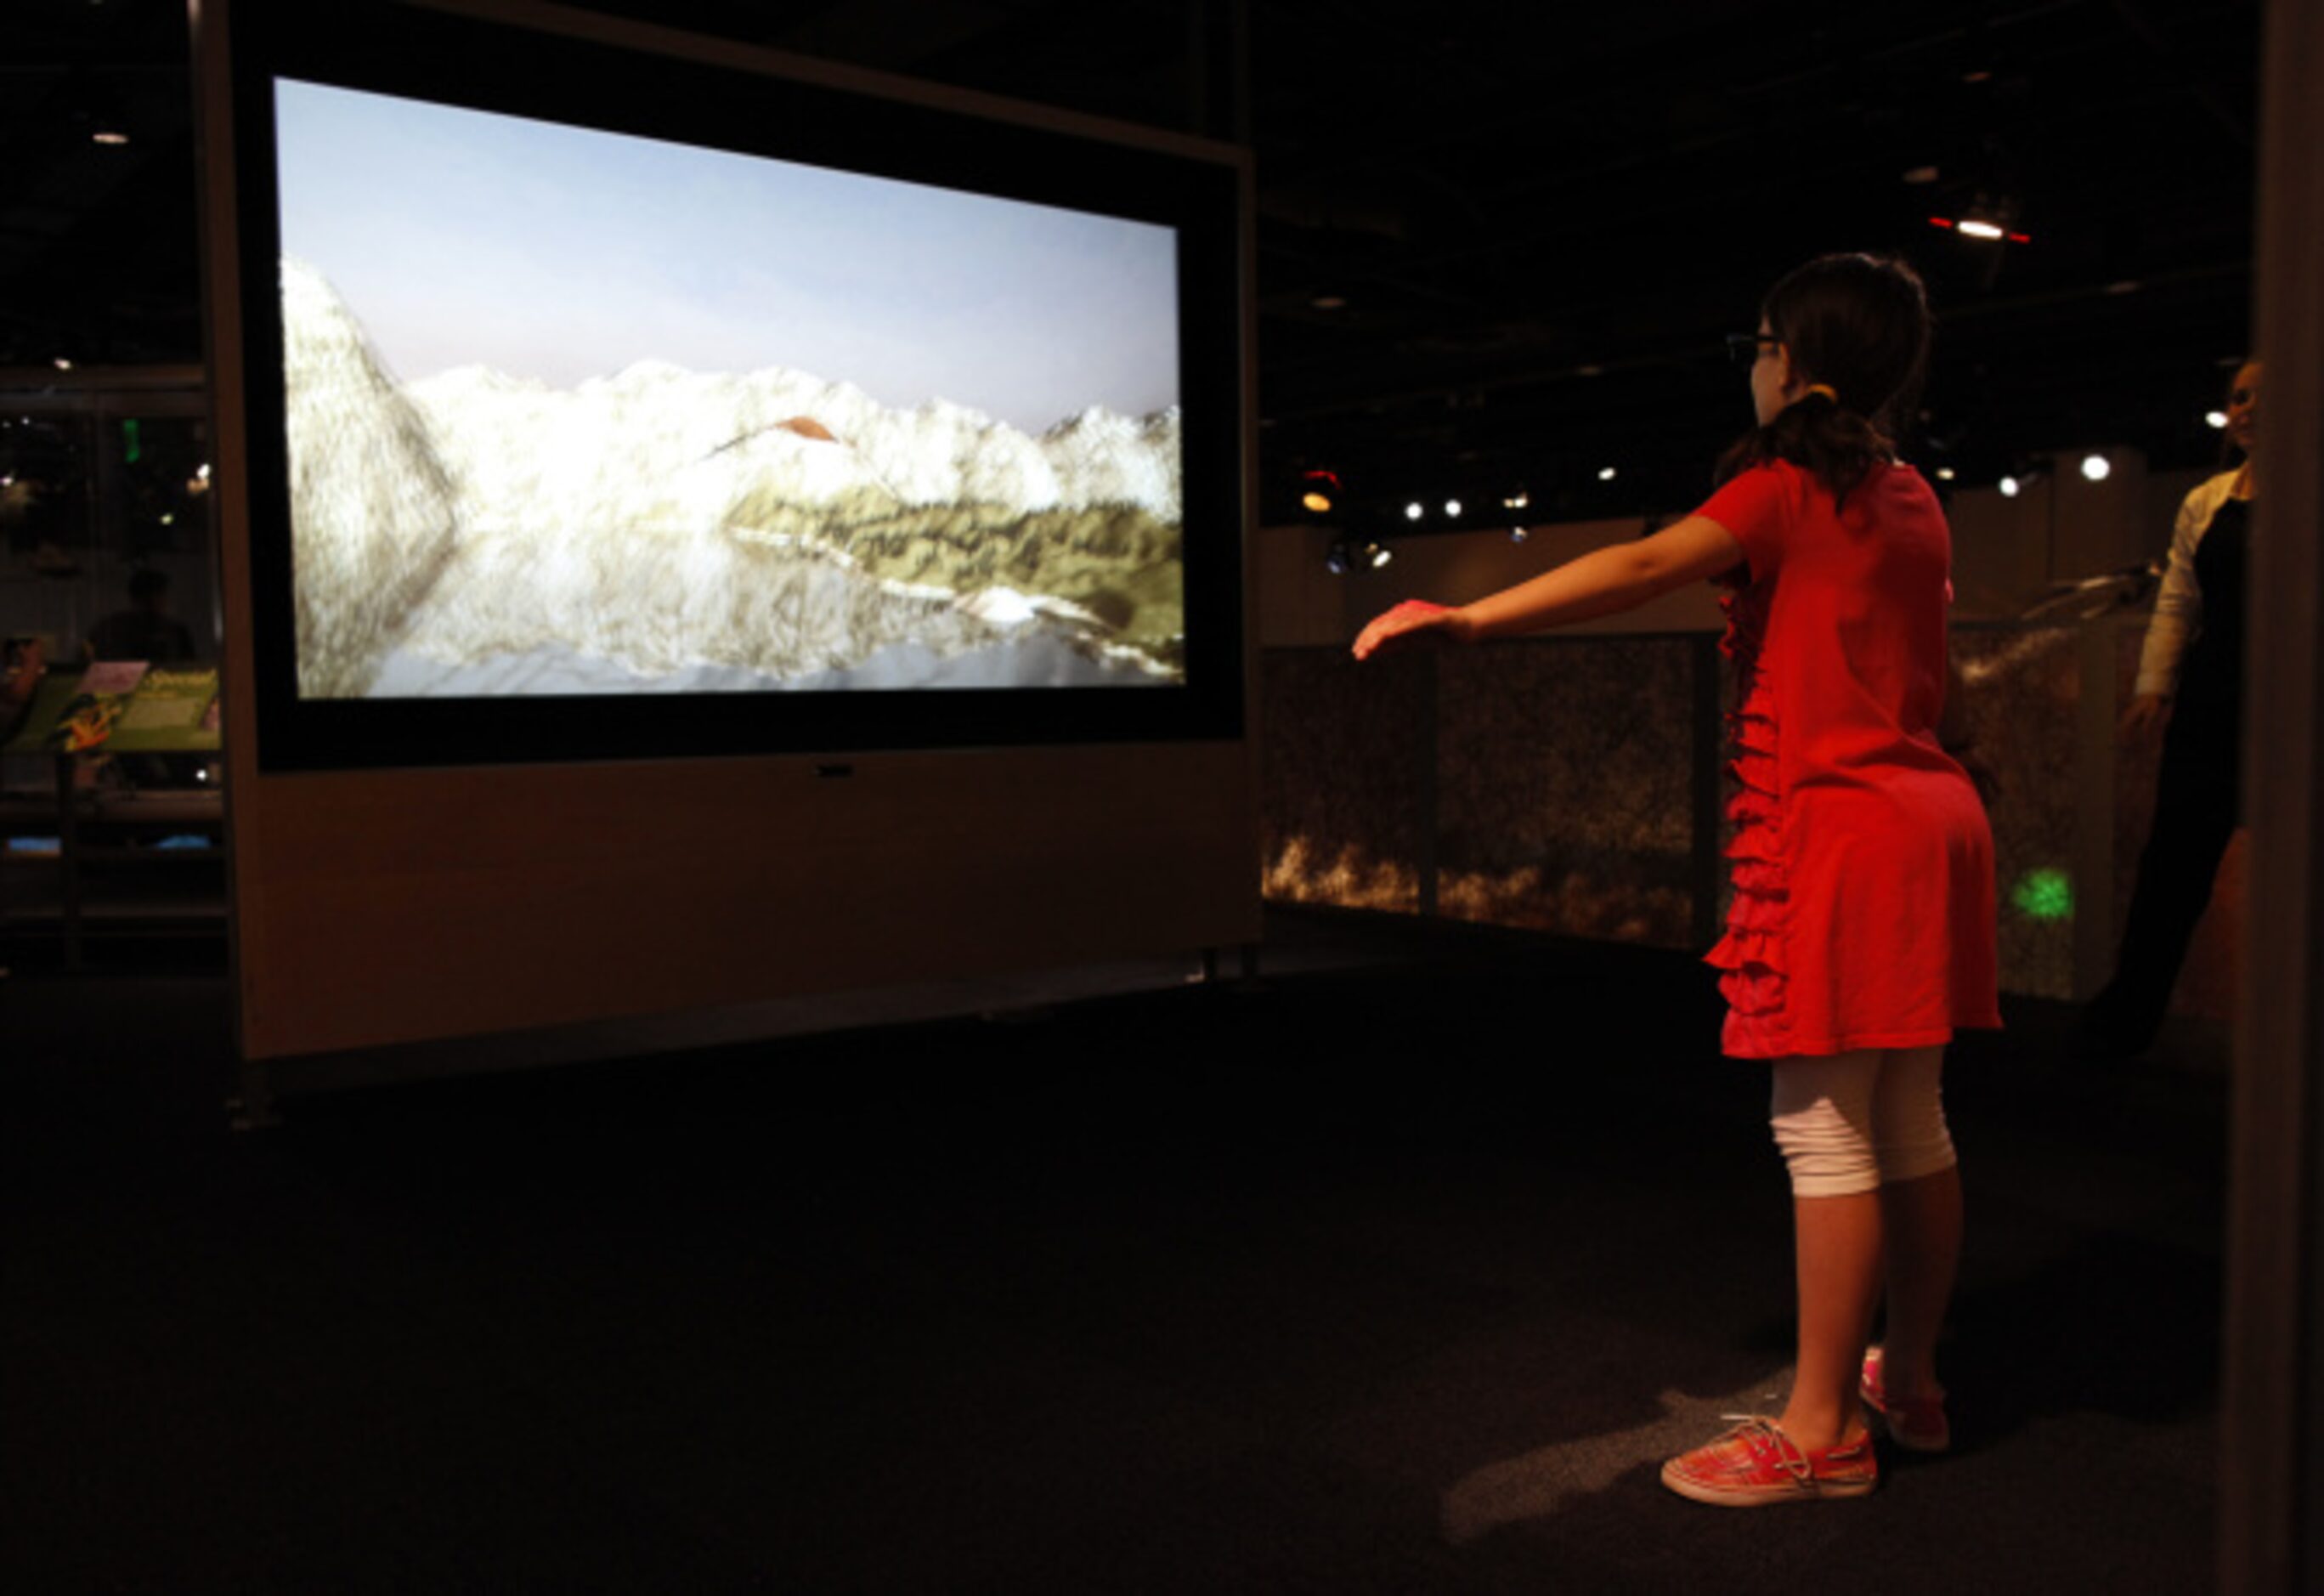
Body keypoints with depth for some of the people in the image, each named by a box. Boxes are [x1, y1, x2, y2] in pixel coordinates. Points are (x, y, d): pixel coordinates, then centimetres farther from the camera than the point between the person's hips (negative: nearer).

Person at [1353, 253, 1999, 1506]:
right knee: (1909, 1122, 14)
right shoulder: (1912, 498, 17)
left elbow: (1646, 567, -24)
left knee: (1823, 1130, -5)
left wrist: (1469, 619, -31)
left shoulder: (1789, 484, -8)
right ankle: (1907, 1383, 26)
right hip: (1927, 815, 9)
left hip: (1839, 829, -9)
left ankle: (1821, 1430, 3)